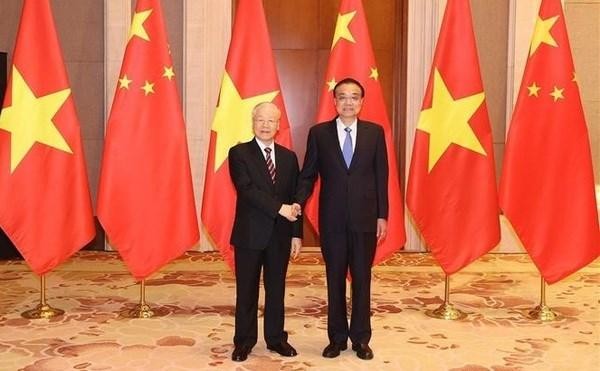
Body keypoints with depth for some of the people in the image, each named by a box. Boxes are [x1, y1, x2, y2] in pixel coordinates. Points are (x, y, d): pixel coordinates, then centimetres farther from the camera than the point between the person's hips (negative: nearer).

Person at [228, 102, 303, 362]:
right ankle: (244, 341, 18)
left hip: (280, 235, 3)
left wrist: (297, 234, 2)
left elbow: (295, 199, 7)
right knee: (246, 291, 6)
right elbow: (247, 190, -16)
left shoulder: (288, 157, 8)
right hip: (250, 233, -3)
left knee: (276, 289, 11)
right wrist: (279, 208, -22)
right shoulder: (239, 153, -4)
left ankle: (276, 338, 23)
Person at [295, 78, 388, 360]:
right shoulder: (319, 133, 2)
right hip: (332, 218, 0)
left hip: (365, 218, 0)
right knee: (335, 279, 9)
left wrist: (382, 215, 0)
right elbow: (308, 175, 3)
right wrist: (298, 203, -13)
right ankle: (337, 337, 22)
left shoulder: (375, 132, 3)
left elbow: (381, 176, 3)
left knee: (362, 279, 8)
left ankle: (361, 339, 20)